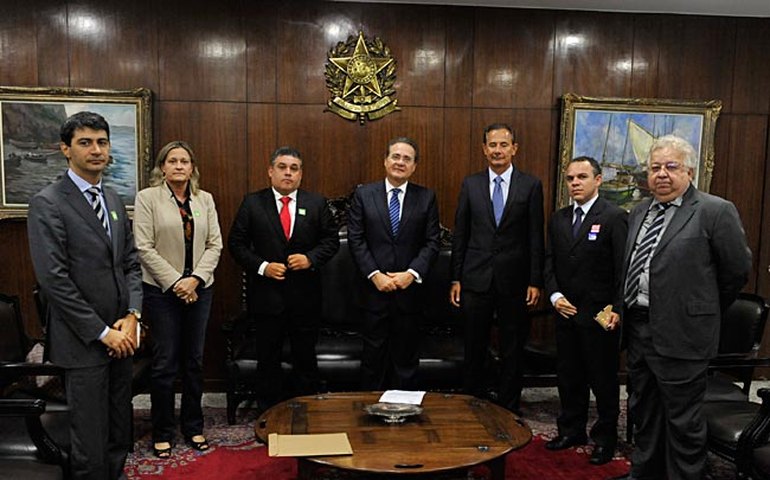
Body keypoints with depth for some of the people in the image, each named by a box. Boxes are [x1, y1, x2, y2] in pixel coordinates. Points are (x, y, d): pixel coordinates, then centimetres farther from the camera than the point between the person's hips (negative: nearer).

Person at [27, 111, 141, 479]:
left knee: (120, 431, 15)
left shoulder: (113, 199, 11)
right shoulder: (47, 204, -10)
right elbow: (54, 280, -16)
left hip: (121, 335, 7)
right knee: (90, 438, 4)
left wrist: (132, 317, -2)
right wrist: (103, 332, -14)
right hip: (83, 341, -6)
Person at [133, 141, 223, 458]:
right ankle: (162, 433, 18)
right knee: (165, 364, 3)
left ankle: (193, 427, 25)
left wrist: (195, 279, -10)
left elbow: (215, 244, 3)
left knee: (194, 361, 11)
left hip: (199, 288, 3)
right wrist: (176, 283, -13)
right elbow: (145, 248, -9)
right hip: (162, 290, -3)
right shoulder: (147, 197, -3)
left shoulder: (205, 199, 7)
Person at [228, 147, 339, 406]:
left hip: (305, 296, 1)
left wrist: (311, 258, -12)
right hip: (267, 294, -1)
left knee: (305, 358, 11)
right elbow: (236, 243, 1)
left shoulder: (317, 203, 4)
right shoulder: (252, 203, 1)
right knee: (268, 358, 10)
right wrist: (261, 266, -12)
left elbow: (331, 240, 6)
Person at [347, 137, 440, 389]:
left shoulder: (426, 197, 3)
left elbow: (431, 243, 0)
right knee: (373, 352, 9)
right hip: (374, 289, 0)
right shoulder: (364, 194, 2)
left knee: (406, 355, 11)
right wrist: (374, 274, -11)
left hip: (410, 288, 1)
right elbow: (355, 240, -2)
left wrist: (411, 274, -12)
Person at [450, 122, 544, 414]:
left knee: (513, 352, 10)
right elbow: (460, 235, 5)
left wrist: (535, 282, -4)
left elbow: (536, 238, 0)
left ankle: (509, 410, 25)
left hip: (514, 280, -1)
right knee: (474, 349, 11)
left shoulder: (531, 186, 1)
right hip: (476, 279, 1)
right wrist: (455, 279, 2)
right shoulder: (470, 184, 5)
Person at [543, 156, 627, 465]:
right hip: (566, 312, 6)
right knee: (568, 376, 15)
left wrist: (618, 309, -15)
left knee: (603, 379, 7)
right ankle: (571, 430, 31)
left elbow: (623, 268, -11)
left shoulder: (615, 217, -8)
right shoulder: (558, 219, 10)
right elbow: (549, 262, 12)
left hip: (600, 315, -5)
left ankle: (605, 437, 23)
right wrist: (555, 295, -2)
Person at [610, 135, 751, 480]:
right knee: (643, 411, 21)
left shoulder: (715, 211, -11)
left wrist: (704, 310, 3)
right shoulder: (639, 212, 10)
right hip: (638, 328, 7)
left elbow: (737, 270, -6)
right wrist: (627, 314, 13)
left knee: (682, 419, 6)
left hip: (680, 333, -7)